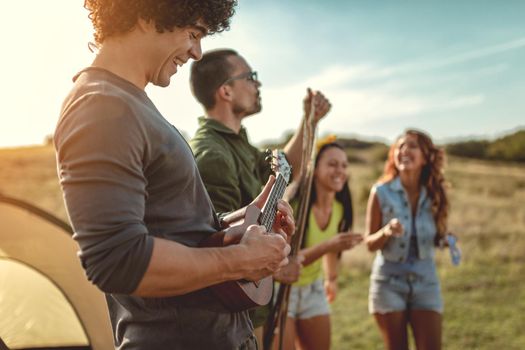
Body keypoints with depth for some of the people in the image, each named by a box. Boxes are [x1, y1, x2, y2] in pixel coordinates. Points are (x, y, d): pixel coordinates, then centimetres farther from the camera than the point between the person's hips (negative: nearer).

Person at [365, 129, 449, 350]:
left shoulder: (434, 194, -1)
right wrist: (386, 232, -25)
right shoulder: (381, 192, -10)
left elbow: (436, 238, 11)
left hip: (425, 282, 2)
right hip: (389, 282, -2)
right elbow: (370, 244, -5)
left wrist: (446, 239, -11)